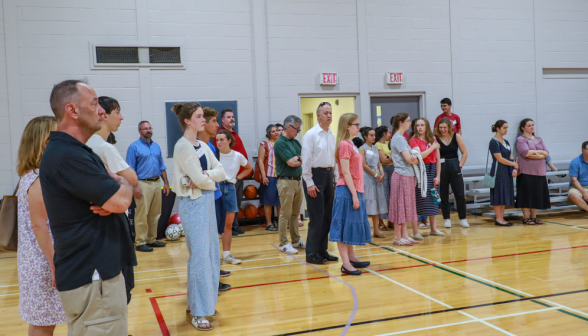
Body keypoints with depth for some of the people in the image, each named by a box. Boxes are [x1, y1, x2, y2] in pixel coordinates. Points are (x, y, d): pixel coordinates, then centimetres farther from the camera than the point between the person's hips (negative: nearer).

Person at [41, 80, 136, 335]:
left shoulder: (77, 151, 14)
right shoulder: (67, 155, -20)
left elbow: (117, 187, 13)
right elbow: (121, 201, -24)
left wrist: (110, 197, -10)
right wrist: (124, 186, -1)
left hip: (95, 270, 10)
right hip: (91, 277, -10)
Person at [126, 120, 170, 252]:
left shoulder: (156, 146, 15)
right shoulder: (134, 147, -3)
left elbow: (162, 166, 19)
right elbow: (131, 169, -8)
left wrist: (166, 182, 13)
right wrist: (135, 186, -16)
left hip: (156, 183, 6)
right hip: (143, 183, -6)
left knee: (155, 214, 9)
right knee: (142, 214, -6)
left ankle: (151, 239, 19)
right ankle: (140, 242, 1)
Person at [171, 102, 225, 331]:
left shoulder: (202, 145, 12)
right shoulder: (183, 146, -13)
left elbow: (221, 172, 4)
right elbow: (199, 179, -18)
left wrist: (204, 176, -12)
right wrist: (211, 179, 1)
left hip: (207, 202, 9)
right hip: (194, 204, -9)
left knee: (211, 255, 13)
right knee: (200, 256, -6)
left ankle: (197, 303, 27)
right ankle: (198, 313, 4)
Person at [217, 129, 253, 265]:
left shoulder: (238, 156, 0)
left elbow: (249, 168, 16)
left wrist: (237, 179, 7)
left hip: (230, 189, 3)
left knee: (228, 224, 8)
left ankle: (227, 254, 16)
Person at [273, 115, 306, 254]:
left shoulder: (295, 142, 15)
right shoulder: (280, 143, -11)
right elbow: (291, 163, -16)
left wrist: (297, 159, -7)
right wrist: (300, 159, 3)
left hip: (298, 180, 8)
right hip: (286, 181, -8)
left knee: (295, 213, 14)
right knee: (285, 214, -2)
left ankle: (296, 240, 23)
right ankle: (283, 243, 6)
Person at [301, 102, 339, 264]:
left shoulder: (331, 135, 10)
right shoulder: (311, 134, -10)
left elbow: (334, 158, 14)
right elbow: (306, 160, -13)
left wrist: (336, 178, 9)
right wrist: (309, 183, -15)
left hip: (329, 174, 7)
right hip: (315, 174, -7)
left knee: (327, 217, 11)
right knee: (317, 218, -3)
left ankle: (322, 251, 23)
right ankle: (312, 254, 9)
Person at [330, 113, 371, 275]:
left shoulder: (351, 145, 15)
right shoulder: (344, 144, -12)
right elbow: (345, 172, -17)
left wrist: (357, 193, 14)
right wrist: (354, 194, -19)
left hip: (355, 190, 9)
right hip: (347, 191, -9)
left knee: (353, 224, 15)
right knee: (345, 225, -6)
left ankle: (351, 257, 24)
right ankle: (345, 264, -4)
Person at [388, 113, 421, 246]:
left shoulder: (402, 138, 17)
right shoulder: (398, 138, -13)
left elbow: (412, 159, 15)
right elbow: (408, 158, -19)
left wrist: (414, 159, -7)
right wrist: (416, 159, 2)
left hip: (408, 176, 9)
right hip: (402, 176, -9)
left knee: (406, 206, 11)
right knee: (400, 206, -3)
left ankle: (405, 235, 17)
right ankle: (397, 237, 5)